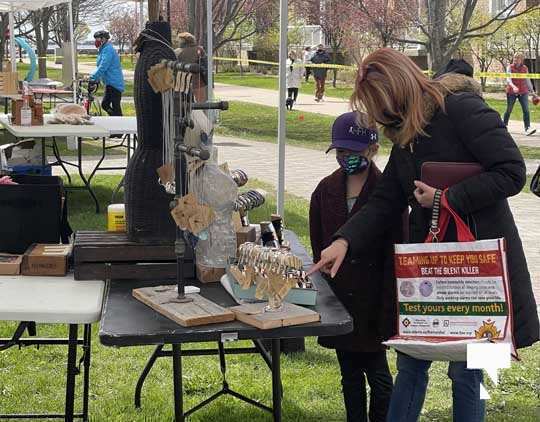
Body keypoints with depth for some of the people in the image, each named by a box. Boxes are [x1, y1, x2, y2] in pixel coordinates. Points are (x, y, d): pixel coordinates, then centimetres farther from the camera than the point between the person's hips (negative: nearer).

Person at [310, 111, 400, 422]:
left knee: (377, 372, 5)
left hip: (372, 299, -5)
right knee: (350, 373, 15)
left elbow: (394, 256, -11)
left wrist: (387, 308, -13)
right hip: (338, 298, 5)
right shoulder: (326, 190, 5)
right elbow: (318, 247, 10)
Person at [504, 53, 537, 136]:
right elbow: (508, 79, -16)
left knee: (526, 110, -11)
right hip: (511, 92, -2)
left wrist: (532, 91, 14)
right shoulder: (510, 67, -4)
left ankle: (527, 128, -17)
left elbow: (528, 81, 13)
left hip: (523, 92, 2)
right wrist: (513, 86, -35)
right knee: (509, 110, 9)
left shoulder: (525, 68, 4)